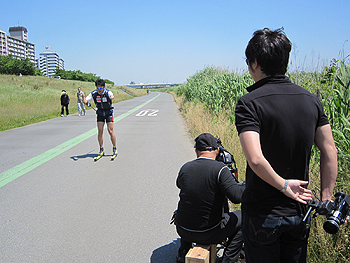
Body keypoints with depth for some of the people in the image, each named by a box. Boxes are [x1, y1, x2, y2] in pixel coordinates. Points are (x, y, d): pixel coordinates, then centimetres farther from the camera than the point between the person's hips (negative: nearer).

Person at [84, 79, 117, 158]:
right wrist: (85, 101, -39)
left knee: (110, 131, -7)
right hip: (100, 113, 3)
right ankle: (101, 150, 9)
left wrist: (111, 97, -67)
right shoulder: (94, 93, -10)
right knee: (100, 131, -3)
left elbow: (112, 96, -42)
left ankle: (115, 149, 6)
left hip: (109, 113, -3)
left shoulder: (107, 92, -20)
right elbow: (86, 100, -14)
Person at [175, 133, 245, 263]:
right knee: (242, 218, 16)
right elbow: (237, 196, -27)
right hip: (209, 235, -4)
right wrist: (247, 184, -6)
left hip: (183, 231, 5)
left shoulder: (185, 168, -3)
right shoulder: (220, 169, -18)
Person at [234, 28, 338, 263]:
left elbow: (255, 159, -30)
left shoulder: (250, 103, -19)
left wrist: (283, 185, -15)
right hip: (300, 211, 5)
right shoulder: (311, 99, -1)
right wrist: (327, 198, 5)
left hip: (263, 214, -5)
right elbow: (330, 152, 0)